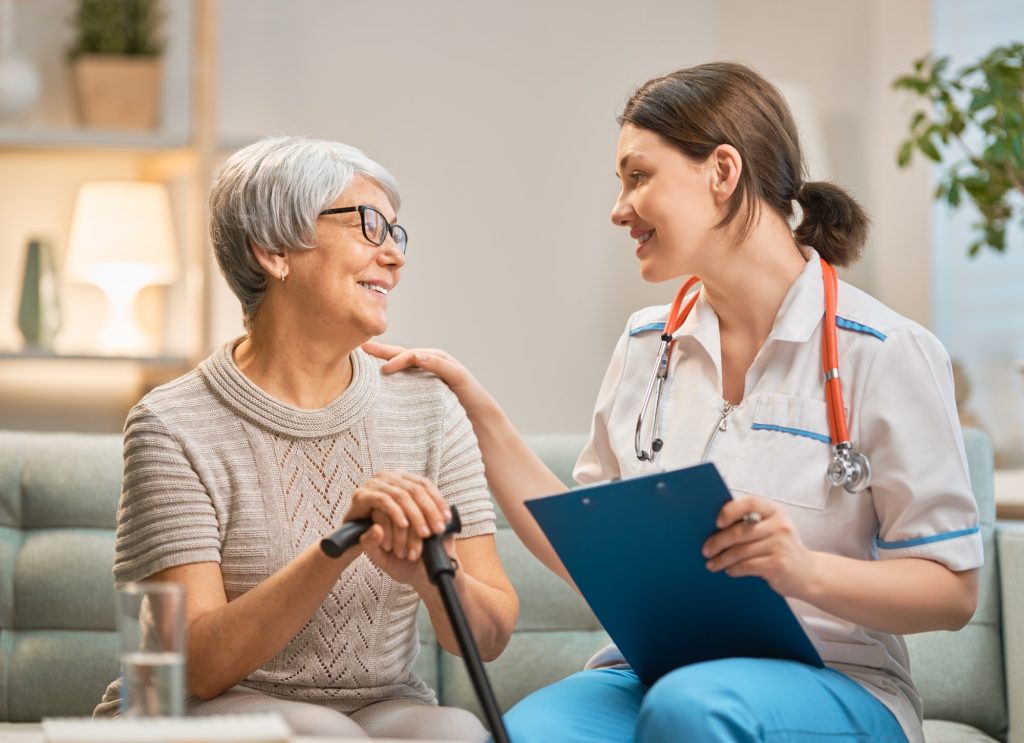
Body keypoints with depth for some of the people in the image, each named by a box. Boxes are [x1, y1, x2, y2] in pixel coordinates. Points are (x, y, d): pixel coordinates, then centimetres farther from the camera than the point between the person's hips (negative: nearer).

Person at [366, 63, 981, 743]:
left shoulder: (886, 352, -4)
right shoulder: (646, 347, 13)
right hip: (653, 670, 3)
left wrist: (805, 570, -22)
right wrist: (482, 419, 6)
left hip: (833, 679, -3)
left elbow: (952, 591, -4)